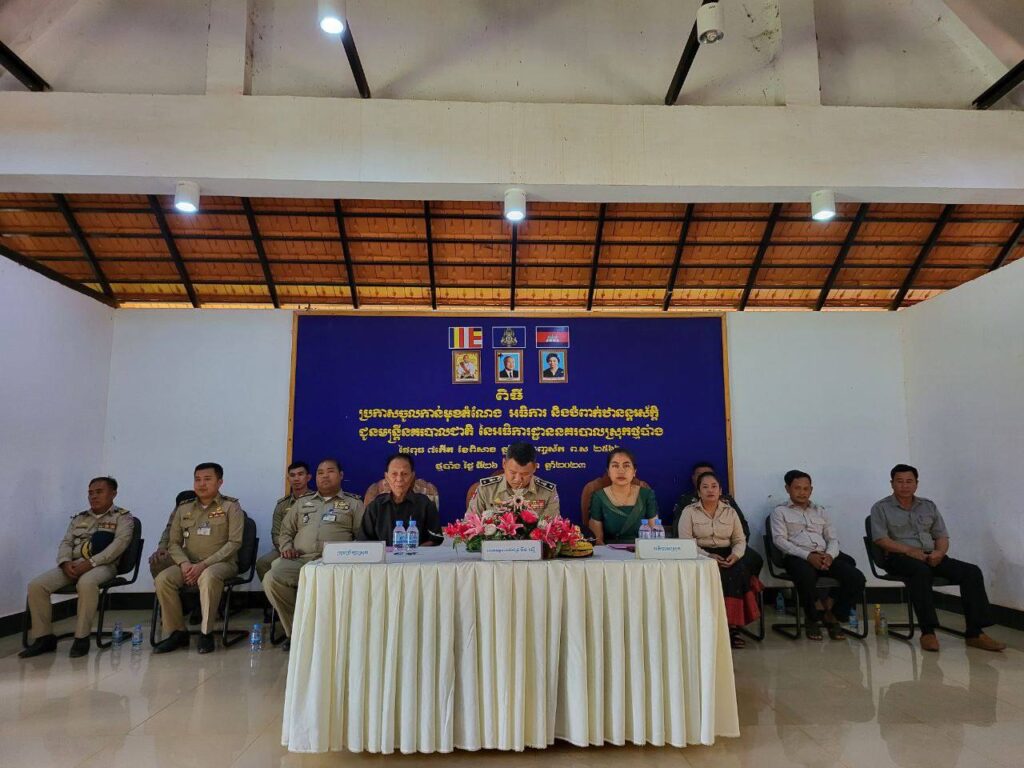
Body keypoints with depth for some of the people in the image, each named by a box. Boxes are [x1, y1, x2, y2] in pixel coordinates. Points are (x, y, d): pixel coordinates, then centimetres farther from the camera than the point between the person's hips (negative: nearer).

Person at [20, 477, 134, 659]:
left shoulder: (123, 517, 6)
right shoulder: (79, 518, 24)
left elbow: (120, 543, -9)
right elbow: (66, 543, 15)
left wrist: (90, 563, -21)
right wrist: (66, 562, -9)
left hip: (102, 565, -6)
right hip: (73, 565, 6)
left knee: (86, 583, -38)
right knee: (36, 585, -17)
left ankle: (82, 638, -24)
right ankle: (44, 637, -5)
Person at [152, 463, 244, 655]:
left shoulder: (231, 507, -1)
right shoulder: (183, 509, 14)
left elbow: (234, 542, -9)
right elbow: (173, 543, 12)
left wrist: (203, 564, -18)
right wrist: (184, 563, -10)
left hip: (222, 563, -4)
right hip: (189, 564, 5)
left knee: (208, 577, -37)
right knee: (162, 579, -23)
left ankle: (206, 633, -19)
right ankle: (177, 632, -8)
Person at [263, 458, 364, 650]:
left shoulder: (354, 503, 15)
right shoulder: (302, 503, 27)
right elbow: (285, 531, 29)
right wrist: (286, 546, 8)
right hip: (299, 560, 4)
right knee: (271, 579, -26)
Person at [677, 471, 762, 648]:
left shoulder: (730, 512, 14)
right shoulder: (689, 511, 3)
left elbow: (740, 540, 10)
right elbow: (685, 542, -6)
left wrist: (735, 555, -13)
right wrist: (709, 556, -20)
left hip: (727, 557, 3)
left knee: (740, 569, -29)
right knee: (721, 575, -32)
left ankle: (732, 625, -22)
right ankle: (732, 626, -21)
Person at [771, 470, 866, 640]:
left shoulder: (820, 511, 26)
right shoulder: (780, 511, 12)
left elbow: (833, 539, 18)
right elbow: (779, 540, -2)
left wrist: (830, 555, -8)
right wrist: (808, 555, -17)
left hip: (824, 556, 5)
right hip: (797, 556, -4)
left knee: (857, 578, -22)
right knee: (807, 576, -39)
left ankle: (832, 616, 0)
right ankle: (812, 619, -11)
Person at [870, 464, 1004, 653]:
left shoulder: (929, 506, 20)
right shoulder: (881, 508, 5)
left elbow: (942, 537, 16)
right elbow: (881, 539, -7)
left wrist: (939, 552, -7)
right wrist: (910, 550, -19)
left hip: (931, 557, 5)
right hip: (899, 558, -5)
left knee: (972, 571, -18)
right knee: (921, 571, -39)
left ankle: (975, 633, -20)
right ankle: (927, 632, -35)